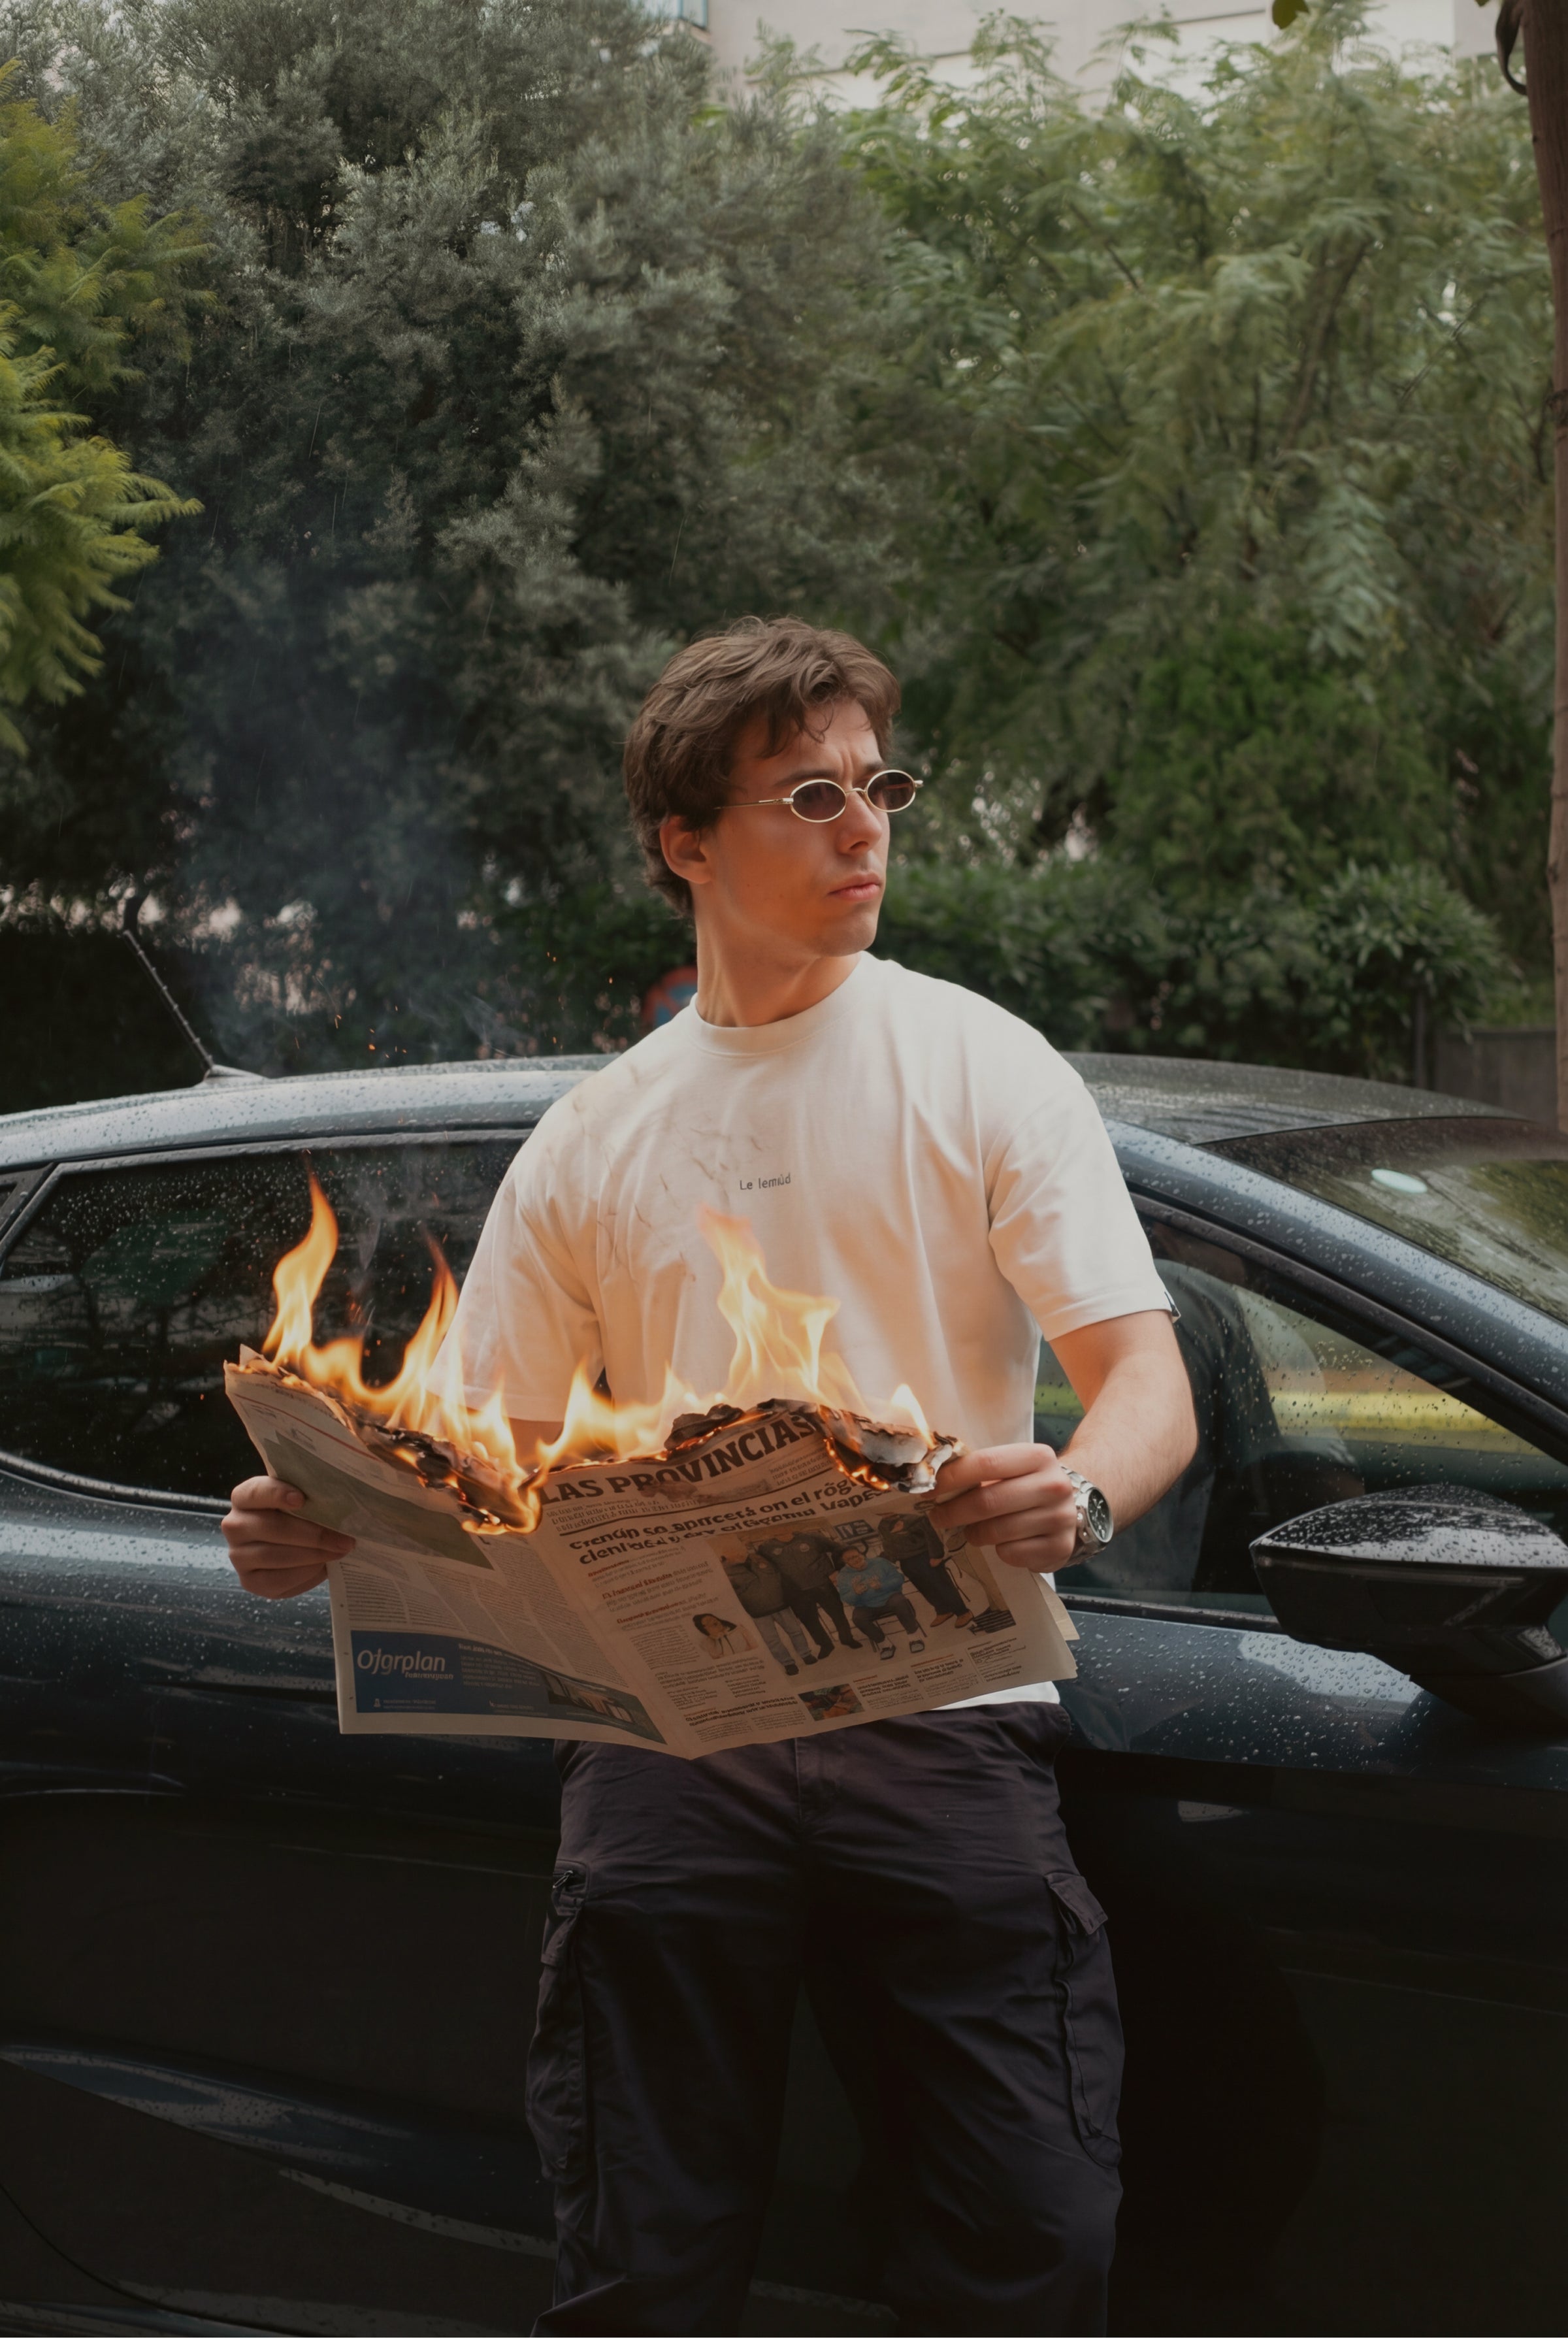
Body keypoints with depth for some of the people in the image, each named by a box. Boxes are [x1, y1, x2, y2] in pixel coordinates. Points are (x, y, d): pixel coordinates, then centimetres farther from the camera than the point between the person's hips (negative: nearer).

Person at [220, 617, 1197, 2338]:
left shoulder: (977, 1065, 7)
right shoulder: (600, 1131, 16)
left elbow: (1149, 1387, -1)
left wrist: (1076, 1496, -25)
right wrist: (323, 1532, -4)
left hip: (943, 1712, -2)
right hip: (668, 1730, 2)